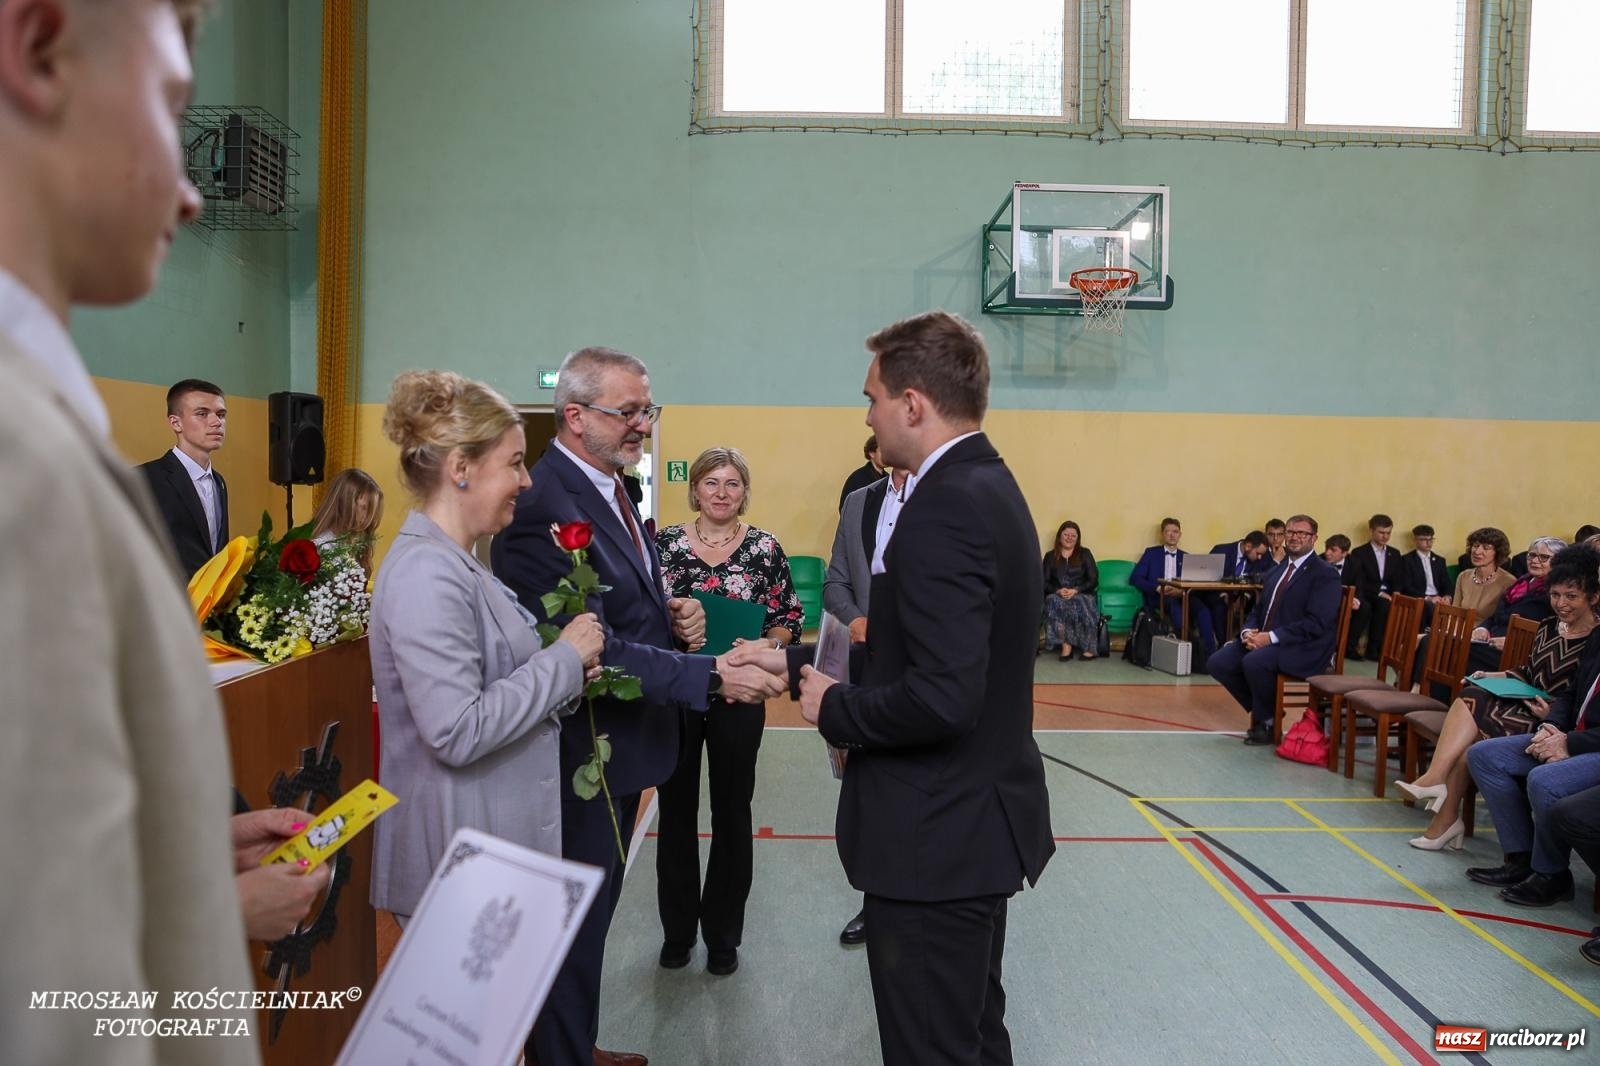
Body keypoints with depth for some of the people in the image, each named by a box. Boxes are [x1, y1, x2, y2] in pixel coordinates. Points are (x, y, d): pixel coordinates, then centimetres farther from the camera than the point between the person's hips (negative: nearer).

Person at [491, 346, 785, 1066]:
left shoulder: (608, 489, 9)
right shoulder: (544, 504, -23)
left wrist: (672, 619, -4)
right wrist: (712, 677, -32)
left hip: (619, 744, 10)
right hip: (582, 755, -10)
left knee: (590, 916, 24)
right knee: (575, 923, 8)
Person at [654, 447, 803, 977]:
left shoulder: (765, 548, -1)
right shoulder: (665, 543, 0)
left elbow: (790, 614, 2)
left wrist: (764, 646, -15)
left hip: (738, 696, 0)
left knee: (732, 813, 9)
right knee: (676, 810, 11)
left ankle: (723, 934, 26)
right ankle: (677, 929, 29)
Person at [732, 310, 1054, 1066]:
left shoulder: (945, 508, -24)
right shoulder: (984, 485, 8)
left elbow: (942, 697, -31)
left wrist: (834, 710, -14)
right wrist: (800, 664, 11)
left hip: (937, 838, -10)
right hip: (975, 823, 10)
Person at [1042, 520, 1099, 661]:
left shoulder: (1085, 554, 12)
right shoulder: (1050, 556, 15)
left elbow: (1094, 580, 4)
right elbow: (1044, 582, 6)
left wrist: (1075, 590, -13)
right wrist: (1058, 590, -15)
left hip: (1081, 594, -1)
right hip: (1057, 595, 1)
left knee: (1080, 604, -36)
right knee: (1055, 602, -35)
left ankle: (1088, 647, -32)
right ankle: (1065, 645, -36)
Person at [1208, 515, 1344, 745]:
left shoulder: (1325, 575, -6)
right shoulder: (1276, 572, 19)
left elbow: (1316, 623, -17)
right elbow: (1257, 611, 20)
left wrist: (1271, 637, -23)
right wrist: (1248, 631, -4)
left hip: (1305, 649, -8)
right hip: (1262, 640, 8)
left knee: (1254, 662, -33)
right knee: (1219, 662, -12)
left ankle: (1266, 722, -7)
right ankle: (1263, 711, 6)